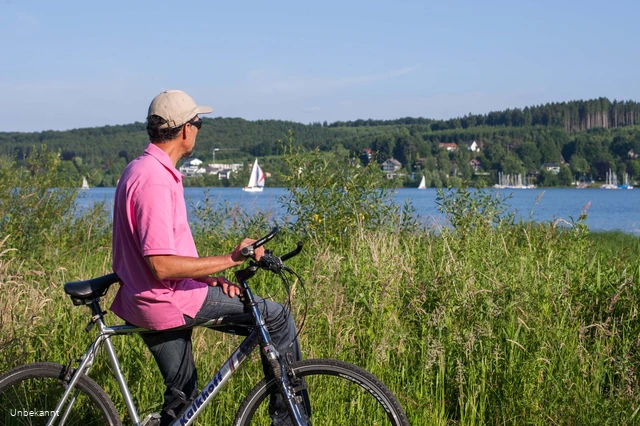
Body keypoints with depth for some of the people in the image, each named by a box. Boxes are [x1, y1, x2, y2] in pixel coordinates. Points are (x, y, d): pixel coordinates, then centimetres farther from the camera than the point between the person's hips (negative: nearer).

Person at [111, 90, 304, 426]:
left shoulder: (141, 170, 12)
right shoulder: (155, 181, -21)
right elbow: (162, 266, -28)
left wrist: (209, 278, 7)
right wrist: (230, 259, -23)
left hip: (151, 302, 11)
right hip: (167, 302, -11)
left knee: (181, 398, 22)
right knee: (277, 318, -4)